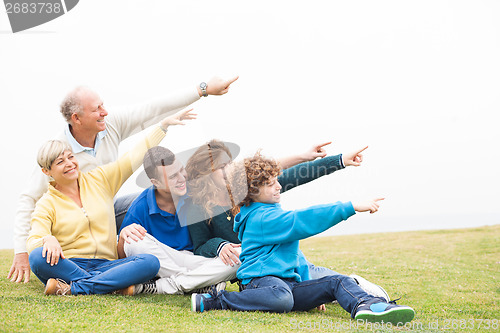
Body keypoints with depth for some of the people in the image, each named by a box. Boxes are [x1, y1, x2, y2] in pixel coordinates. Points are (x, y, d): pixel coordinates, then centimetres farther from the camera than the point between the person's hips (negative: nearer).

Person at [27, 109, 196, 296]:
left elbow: (135, 157, 15)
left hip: (104, 265, 2)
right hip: (69, 265, -2)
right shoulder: (46, 204, 6)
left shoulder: (98, 180, 15)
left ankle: (72, 289, -30)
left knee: (150, 262, -26)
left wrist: (164, 124, 13)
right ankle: (116, 285, -32)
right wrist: (48, 240, -32)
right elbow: (33, 241, -8)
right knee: (38, 257, -35)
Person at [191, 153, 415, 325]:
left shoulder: (271, 213, 25)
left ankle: (366, 307, -43)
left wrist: (312, 288, 23)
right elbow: (302, 221, -23)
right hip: (262, 280, -9)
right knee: (281, 298, -43)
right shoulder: (262, 218, -8)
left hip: (289, 283, 9)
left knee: (337, 282, -9)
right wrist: (351, 207, -26)